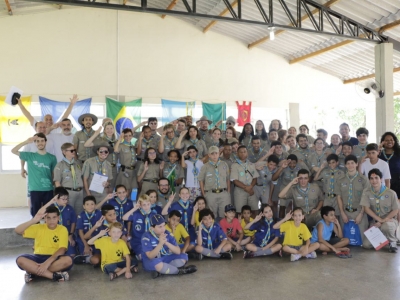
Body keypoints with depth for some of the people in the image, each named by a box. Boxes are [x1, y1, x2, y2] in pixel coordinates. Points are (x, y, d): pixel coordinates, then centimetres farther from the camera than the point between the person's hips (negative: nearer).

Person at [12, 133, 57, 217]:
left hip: (48, 190, 0)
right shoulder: (30, 156, 3)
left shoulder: (52, 157, 4)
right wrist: (26, 142, -11)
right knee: (35, 214, 7)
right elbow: (13, 151, -3)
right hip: (35, 190, 0)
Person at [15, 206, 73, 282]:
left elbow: (62, 249, -14)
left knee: (68, 260, -34)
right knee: (20, 260, -28)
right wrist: (34, 220, -16)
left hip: (54, 258, -2)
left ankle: (33, 272, -24)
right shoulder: (38, 227, 5)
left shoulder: (63, 229, -2)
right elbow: (17, 230, -4)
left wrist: (48, 262, -28)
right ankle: (54, 275, -32)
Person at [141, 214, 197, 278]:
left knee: (183, 257, -12)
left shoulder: (168, 234, -6)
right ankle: (180, 270, -20)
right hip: (151, 261, -5)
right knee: (156, 263, -40)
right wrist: (160, 243, -38)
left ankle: (160, 271, -25)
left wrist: (166, 243, -28)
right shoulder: (146, 237, -18)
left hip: (165, 259, 6)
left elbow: (178, 251, -11)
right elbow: (150, 256, -25)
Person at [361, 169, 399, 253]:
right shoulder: (366, 192, -5)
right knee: (366, 245, -12)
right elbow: (366, 208, -8)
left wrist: (384, 220, -16)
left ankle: (392, 242, -5)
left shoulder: (391, 193, -10)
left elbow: (395, 210, -4)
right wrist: (379, 219, -17)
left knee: (386, 226, -41)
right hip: (375, 221, 3)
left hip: (389, 220, -2)